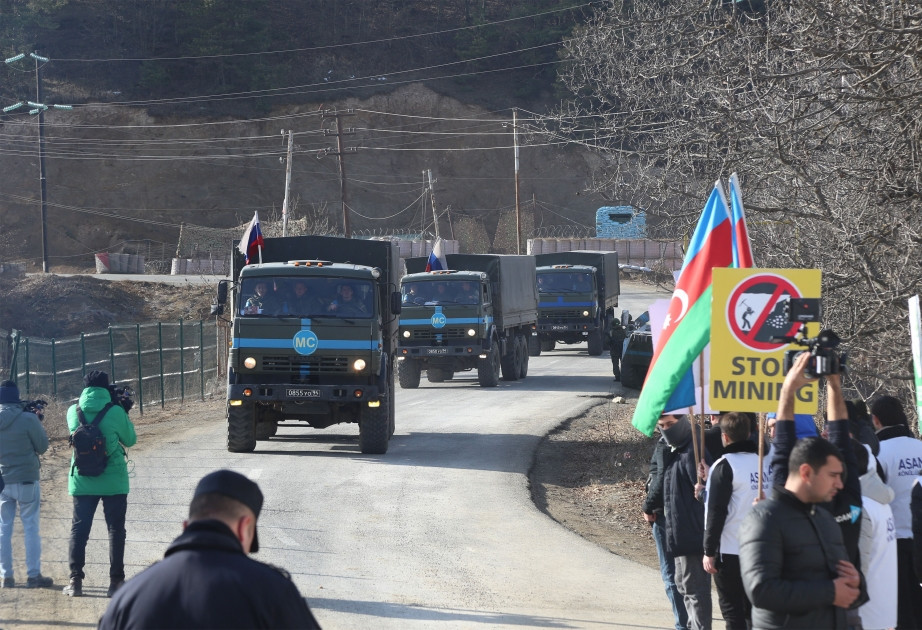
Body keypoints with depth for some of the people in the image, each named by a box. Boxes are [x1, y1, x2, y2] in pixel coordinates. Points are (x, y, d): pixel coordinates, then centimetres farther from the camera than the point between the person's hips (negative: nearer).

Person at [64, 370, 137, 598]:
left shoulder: (73, 411, -3)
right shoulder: (115, 412, -11)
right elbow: (130, 440, 2)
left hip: (82, 480, 2)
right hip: (113, 481, -2)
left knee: (79, 529, 10)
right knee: (116, 530, 6)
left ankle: (75, 580, 4)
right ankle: (116, 581, 4)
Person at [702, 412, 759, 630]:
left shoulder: (725, 465, -12)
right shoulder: (762, 462, 4)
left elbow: (716, 512, -13)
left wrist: (709, 551, -9)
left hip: (729, 549, -6)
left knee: (732, 608, 0)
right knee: (752, 607, 13)